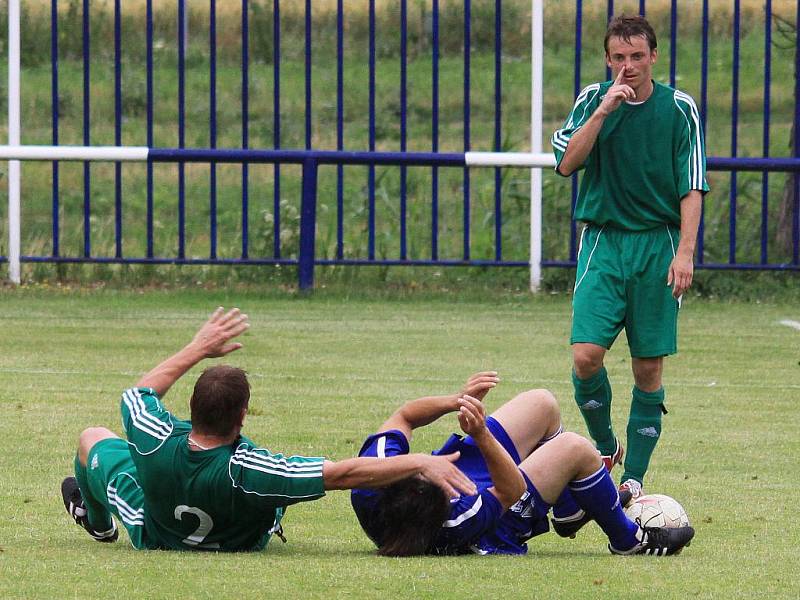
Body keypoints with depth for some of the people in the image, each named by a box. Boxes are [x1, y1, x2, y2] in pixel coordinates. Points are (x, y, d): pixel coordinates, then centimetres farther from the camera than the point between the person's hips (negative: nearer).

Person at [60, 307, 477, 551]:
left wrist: (197, 349, -8)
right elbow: (344, 473, -50)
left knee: (94, 438, 24)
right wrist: (419, 462, -48)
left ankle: (97, 520, 57)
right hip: (239, 541, 0)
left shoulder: (156, 441, -43)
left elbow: (139, 393, -17)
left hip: (151, 533, 0)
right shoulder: (245, 471, -49)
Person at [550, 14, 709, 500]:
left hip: (659, 245, 0)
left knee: (649, 366, 1)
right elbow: (567, 163, -8)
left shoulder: (679, 109, 1)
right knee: (587, 355, -14)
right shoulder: (592, 100, 4)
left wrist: (685, 252, -11)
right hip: (603, 241, 1)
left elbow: (692, 187, -1)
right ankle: (604, 447, 10)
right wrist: (604, 111, -16)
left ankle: (635, 477, 8)